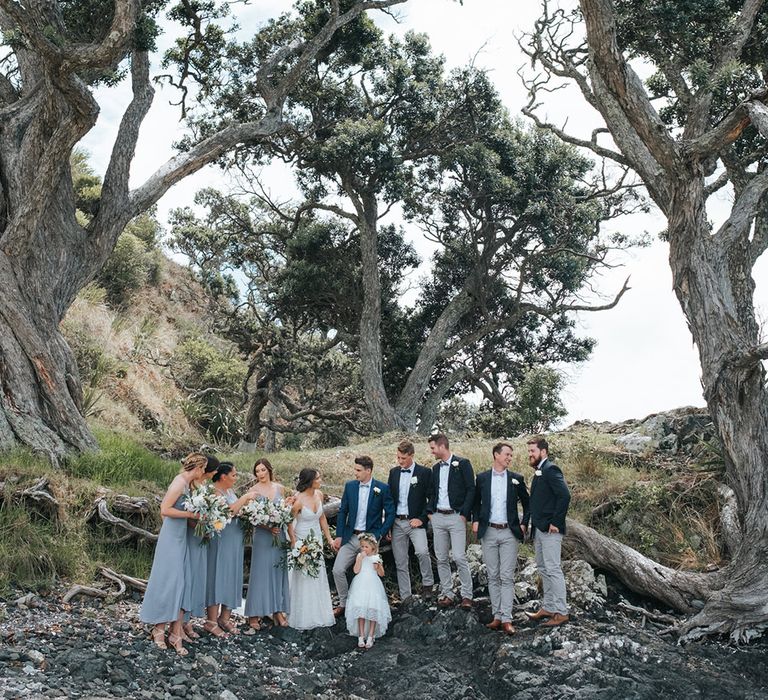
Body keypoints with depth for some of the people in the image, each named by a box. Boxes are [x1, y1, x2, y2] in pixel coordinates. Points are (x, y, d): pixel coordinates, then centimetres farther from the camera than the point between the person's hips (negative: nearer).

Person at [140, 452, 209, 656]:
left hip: (181, 538, 9)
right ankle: (159, 629, 13)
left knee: (181, 584, 5)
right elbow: (164, 510, -20)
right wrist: (190, 514, -16)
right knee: (167, 582, -1)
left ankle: (176, 633, 7)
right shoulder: (180, 482, -15)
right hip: (171, 538, -9)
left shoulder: (186, 483, 11)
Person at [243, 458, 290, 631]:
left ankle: (278, 611, 15)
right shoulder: (253, 491, -3)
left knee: (279, 571, 7)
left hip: (279, 534, 3)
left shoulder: (280, 488, 6)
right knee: (260, 573, -1)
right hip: (262, 535, -3)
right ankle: (254, 614, 5)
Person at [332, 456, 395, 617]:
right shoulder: (350, 486, 3)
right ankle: (344, 604, 13)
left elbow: (390, 513, -2)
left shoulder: (382, 488, -6)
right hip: (350, 537, 3)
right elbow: (342, 512, 7)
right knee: (338, 570, -5)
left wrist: (379, 535, -9)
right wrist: (339, 536, 2)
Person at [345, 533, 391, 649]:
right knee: (360, 610, -5)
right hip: (361, 586, 0)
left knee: (373, 610, -5)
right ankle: (361, 636, 2)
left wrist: (378, 566, -14)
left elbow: (382, 574, 5)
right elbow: (356, 570, -7)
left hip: (373, 586, 0)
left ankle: (370, 636, 2)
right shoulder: (359, 556, 5)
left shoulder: (376, 557, 4)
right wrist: (360, 558, -13)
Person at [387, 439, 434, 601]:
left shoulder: (425, 472, -3)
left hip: (415, 521, -4)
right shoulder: (393, 472, 9)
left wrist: (422, 519, -11)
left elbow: (431, 498, -3)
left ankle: (427, 583, -1)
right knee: (400, 562, 6)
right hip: (397, 523, 4)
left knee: (422, 551, -25)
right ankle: (405, 597, 16)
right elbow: (390, 498, 12)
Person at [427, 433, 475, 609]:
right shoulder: (436, 468, 15)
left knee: (459, 558, -10)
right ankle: (447, 594, 15)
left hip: (456, 517, -6)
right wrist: (430, 512, 8)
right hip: (438, 517, 6)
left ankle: (466, 595, 1)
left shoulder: (462, 464, -4)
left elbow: (471, 489, -7)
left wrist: (464, 514, -13)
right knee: (441, 559, 7)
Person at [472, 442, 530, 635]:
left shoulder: (516, 479, 3)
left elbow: (527, 503, 11)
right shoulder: (482, 478, 5)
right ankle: (497, 616, 13)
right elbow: (476, 502, 16)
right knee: (493, 577, 6)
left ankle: (506, 619, -4)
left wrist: (524, 524, 2)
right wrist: (475, 520, 3)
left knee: (507, 577, -5)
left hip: (509, 533, -1)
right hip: (488, 532, 1)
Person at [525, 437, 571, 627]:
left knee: (553, 569, -6)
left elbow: (565, 495, -24)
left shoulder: (550, 469, -13)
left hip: (549, 529, -10)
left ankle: (561, 612, 1)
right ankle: (547, 607, 24)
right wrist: (532, 524, 13)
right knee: (543, 568, 15)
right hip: (539, 529, 10)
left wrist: (556, 522, -21)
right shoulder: (539, 471, 16)